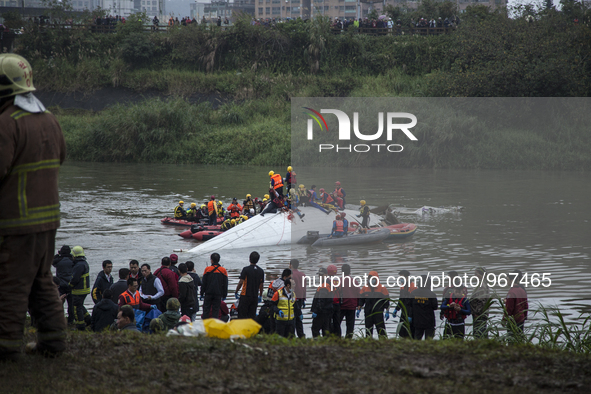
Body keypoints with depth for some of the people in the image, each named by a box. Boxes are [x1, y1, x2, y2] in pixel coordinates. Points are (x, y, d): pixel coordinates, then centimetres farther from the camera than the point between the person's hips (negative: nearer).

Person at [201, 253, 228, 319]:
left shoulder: (207, 269, -4)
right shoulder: (223, 270, 2)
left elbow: (203, 283, -2)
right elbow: (225, 284, 6)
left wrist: (202, 293, 5)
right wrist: (224, 295, 12)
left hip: (208, 294, -1)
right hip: (218, 294, 1)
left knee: (206, 309, 5)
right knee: (216, 310, 4)